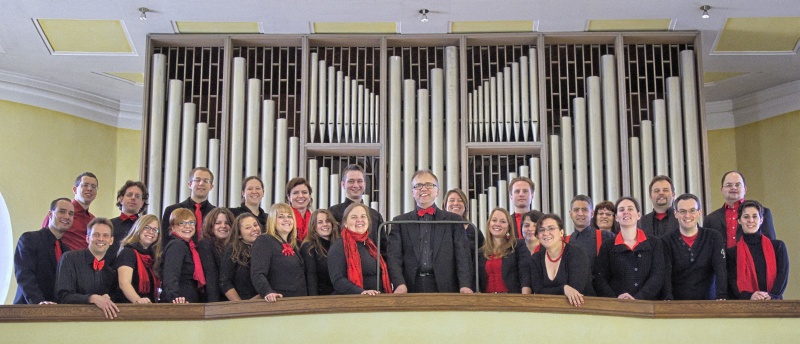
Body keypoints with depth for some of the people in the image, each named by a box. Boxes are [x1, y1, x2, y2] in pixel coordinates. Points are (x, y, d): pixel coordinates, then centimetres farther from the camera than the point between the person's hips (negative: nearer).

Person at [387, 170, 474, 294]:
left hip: (444, 287, 0)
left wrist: (465, 286, -14)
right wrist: (400, 285, -15)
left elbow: (462, 256, 2)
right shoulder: (400, 222, 11)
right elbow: (394, 257, 2)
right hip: (411, 288, 0)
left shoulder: (453, 220, 11)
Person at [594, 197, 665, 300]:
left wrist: (637, 298, -12)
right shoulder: (607, 246, 11)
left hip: (647, 302, 0)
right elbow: (600, 280, 5)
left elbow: (657, 277, 3)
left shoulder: (654, 243, 12)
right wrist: (615, 299, -13)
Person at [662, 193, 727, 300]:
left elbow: (721, 270, -2)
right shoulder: (666, 241, 5)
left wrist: (721, 297, -18)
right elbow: (665, 274, -6)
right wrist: (668, 299, -23)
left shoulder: (714, 237, 9)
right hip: (677, 305, -1)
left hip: (708, 302, 1)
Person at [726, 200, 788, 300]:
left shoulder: (778, 246, 15)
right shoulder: (732, 252, 12)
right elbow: (732, 281, 3)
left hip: (773, 303, 1)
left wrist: (771, 296, -12)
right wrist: (749, 296, -16)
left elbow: (783, 276, 6)